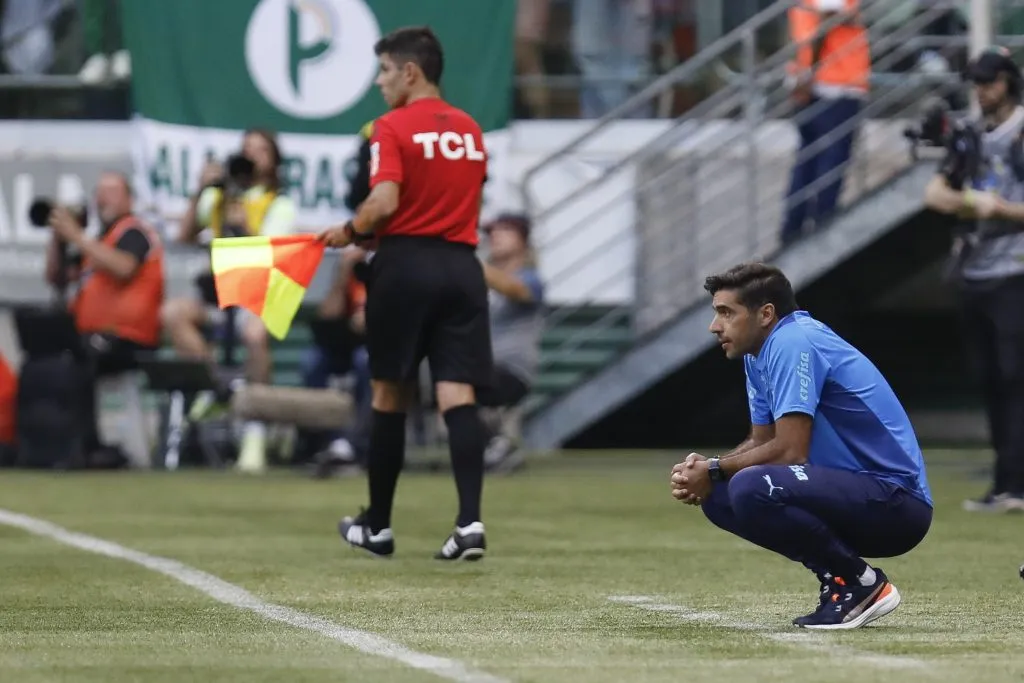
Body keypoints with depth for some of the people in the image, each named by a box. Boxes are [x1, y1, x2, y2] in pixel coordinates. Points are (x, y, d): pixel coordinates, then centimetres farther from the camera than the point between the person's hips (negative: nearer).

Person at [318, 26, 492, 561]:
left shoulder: (393, 128, -7)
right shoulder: (471, 130, 12)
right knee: (458, 396, -4)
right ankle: (470, 521, -19)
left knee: (389, 395, 8)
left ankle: (377, 525, 18)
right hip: (462, 266, 4)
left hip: (405, 265, -4)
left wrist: (350, 232, -1)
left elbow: (385, 202, -18)